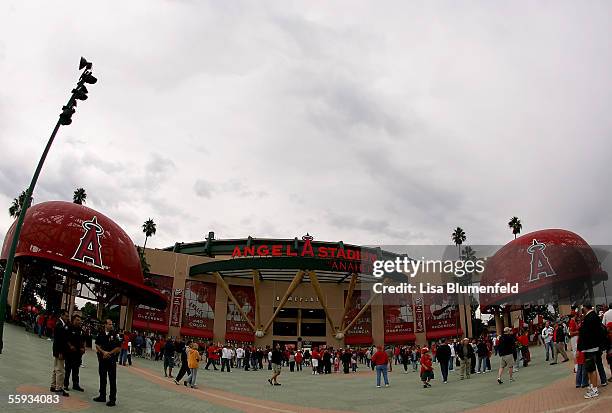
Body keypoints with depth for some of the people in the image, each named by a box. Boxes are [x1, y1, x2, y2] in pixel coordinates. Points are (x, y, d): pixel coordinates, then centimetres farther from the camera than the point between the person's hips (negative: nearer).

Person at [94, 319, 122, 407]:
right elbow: (97, 345, 6)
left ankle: (112, 399, 2)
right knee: (102, 378, 15)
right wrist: (103, 352, -9)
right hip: (102, 359, 4)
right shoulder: (101, 335, 5)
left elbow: (119, 348, -7)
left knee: (112, 379, -2)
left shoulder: (114, 335, -6)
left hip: (111, 359, -4)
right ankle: (102, 396, 28)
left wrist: (109, 353, -12)